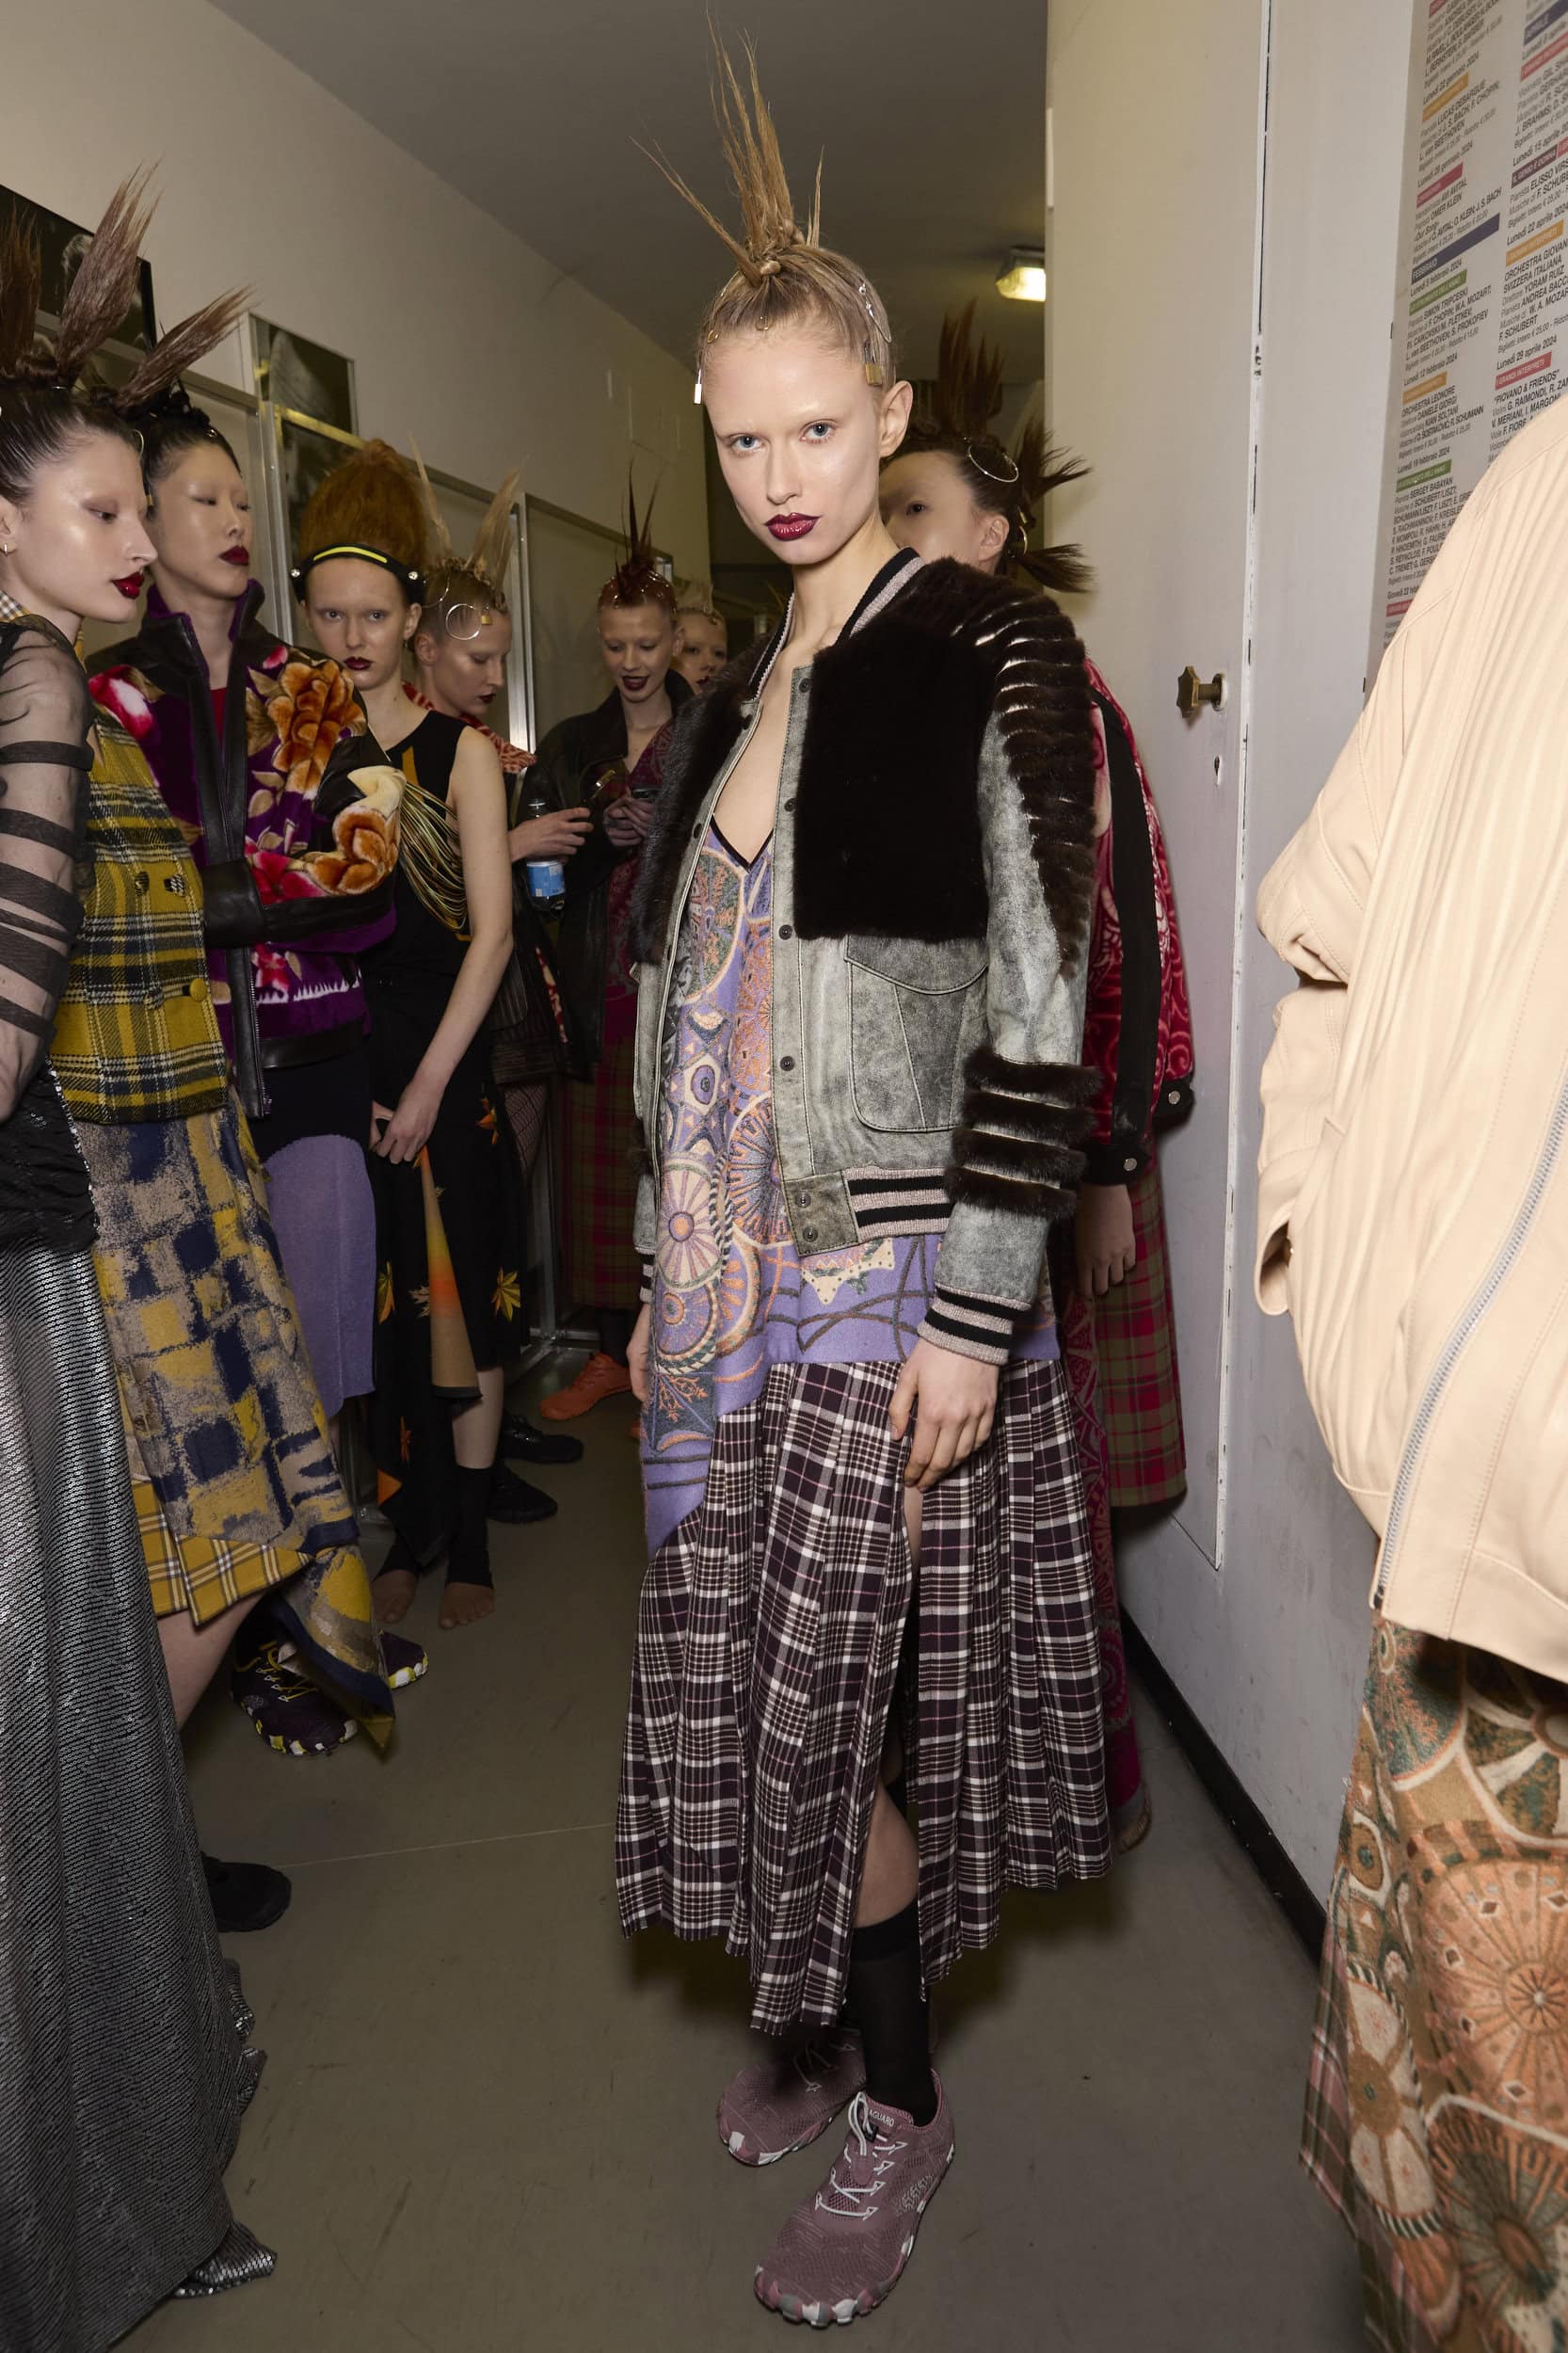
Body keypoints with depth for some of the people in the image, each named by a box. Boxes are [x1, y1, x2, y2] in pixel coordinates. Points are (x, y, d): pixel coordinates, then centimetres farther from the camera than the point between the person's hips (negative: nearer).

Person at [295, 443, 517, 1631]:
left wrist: (430, 1078, -11)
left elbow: (492, 930, -5)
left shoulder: (459, 752, 1)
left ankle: (468, 1537, 15)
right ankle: (406, 1526, 21)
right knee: (368, 1299, 7)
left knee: (457, 1290, 2)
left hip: (436, 1051, -2)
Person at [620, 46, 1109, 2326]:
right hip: (737, 1269, 7)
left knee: (815, 1702, -1)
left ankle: (901, 2103, 26)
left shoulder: (992, 652, -6)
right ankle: (823, 2025, 39)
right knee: (750, 1684, 14)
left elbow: (1039, 1010, -13)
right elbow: (696, 1005, 14)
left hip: (894, 1279, -6)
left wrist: (977, 1309, -17)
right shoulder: (742, 694, 14)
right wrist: (664, 1274, 14)